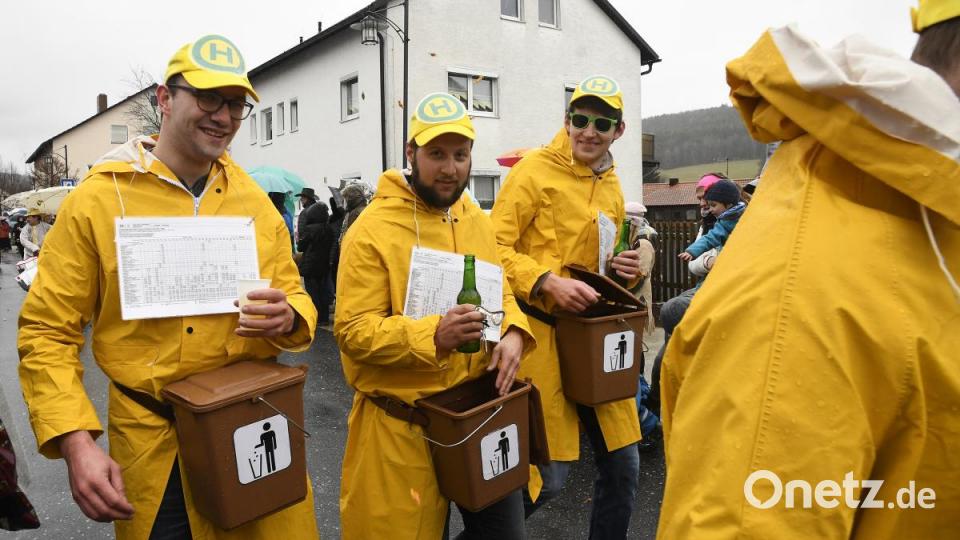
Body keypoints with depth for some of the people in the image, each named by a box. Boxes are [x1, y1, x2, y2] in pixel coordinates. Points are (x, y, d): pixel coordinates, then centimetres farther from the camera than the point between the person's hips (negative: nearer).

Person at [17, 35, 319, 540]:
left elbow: (294, 297, 10)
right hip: (154, 442, -3)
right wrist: (75, 442, -16)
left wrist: (288, 317, -15)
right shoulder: (98, 198, -7)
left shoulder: (254, 200, 3)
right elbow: (47, 333, -5)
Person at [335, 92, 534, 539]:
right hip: (402, 425, -5)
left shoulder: (477, 220, 7)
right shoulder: (373, 228, -13)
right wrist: (432, 336, -30)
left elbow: (501, 293, 15)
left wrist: (512, 333, -7)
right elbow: (353, 330, -17)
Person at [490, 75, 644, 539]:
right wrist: (548, 282, -24)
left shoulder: (611, 186, 14)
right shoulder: (536, 169, -8)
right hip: (541, 331, -7)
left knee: (622, 463, 12)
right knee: (547, 477, -1)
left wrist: (626, 270, 3)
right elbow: (495, 247, -13)